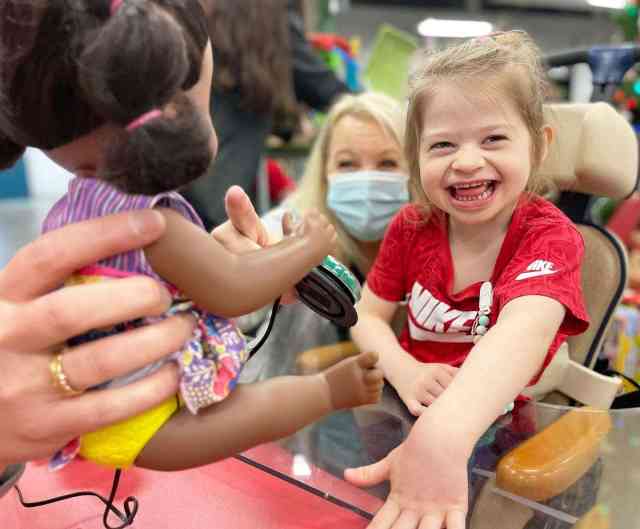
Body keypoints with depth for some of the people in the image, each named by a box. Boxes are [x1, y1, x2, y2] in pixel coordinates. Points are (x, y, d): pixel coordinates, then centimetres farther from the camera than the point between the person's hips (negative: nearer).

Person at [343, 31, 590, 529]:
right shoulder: (410, 227, -4)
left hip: (500, 422, -2)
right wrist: (406, 373, -23)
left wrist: (442, 438, -55)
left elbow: (524, 332, -36)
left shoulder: (549, 236, -17)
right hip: (412, 408, 3)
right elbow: (368, 316, 0)